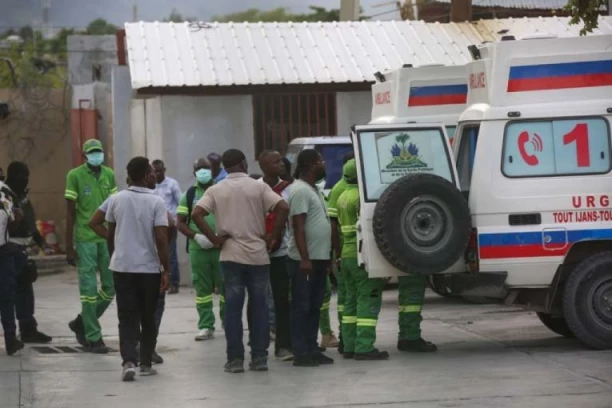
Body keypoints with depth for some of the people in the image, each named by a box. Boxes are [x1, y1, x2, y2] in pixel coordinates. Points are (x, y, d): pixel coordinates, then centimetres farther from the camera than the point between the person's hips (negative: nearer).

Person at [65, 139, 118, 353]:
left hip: (107, 238, 5)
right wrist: (69, 246, -7)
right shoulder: (75, 175, -6)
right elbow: (70, 212, -5)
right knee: (89, 289, -2)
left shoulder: (109, 175, 7)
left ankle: (82, 323, 26)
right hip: (85, 239, -5)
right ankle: (93, 338, 7)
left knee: (111, 287, 7)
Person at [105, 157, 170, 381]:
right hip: (149, 268, -2)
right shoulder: (156, 202, -9)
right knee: (148, 318, 12)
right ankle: (146, 363, 18)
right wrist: (166, 269, -9)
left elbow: (110, 235, 10)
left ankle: (129, 361, -15)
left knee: (127, 317, 2)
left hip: (122, 266, 2)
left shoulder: (117, 200, 2)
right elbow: (161, 239, -14)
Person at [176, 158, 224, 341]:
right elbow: (180, 222, 6)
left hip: (221, 247, -1)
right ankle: (206, 326, 9)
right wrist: (196, 236, -10)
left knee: (225, 285, 1)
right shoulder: (189, 194, 7)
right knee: (202, 288, 4)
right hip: (198, 249, 1)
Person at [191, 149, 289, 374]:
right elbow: (283, 208, -12)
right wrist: (274, 236, -4)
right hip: (258, 255, 0)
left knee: (233, 308, 3)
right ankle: (260, 357, 7)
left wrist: (214, 238, -4)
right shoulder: (258, 187, 0)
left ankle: (235, 359, 2)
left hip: (231, 256, 0)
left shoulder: (216, 190, 3)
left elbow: (196, 214, -9)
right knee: (260, 307, 7)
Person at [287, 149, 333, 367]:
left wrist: (325, 256, 20)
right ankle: (301, 353, -4)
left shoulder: (313, 189, 16)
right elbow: (298, 227, -20)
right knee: (302, 307, -5)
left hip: (318, 258, 10)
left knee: (314, 307, 11)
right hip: (305, 260, -10)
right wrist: (304, 258, -24)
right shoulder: (300, 190, -14)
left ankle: (312, 350, 16)